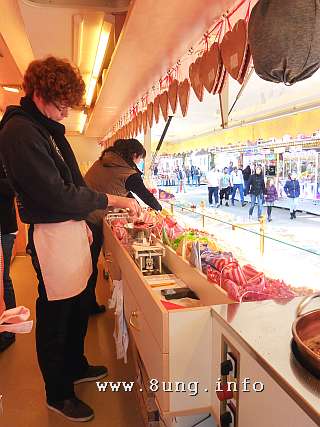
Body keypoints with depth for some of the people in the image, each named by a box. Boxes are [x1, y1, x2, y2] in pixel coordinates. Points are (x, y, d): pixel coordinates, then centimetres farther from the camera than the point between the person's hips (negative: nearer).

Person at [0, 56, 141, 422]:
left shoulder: (47, 127, 13)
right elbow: (58, 195, -22)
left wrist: (82, 221, 18)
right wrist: (115, 200, -16)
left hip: (70, 226, 9)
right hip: (51, 235, -9)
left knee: (78, 308, 20)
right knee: (55, 317, 5)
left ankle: (75, 367, 42)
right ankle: (57, 394, 26)